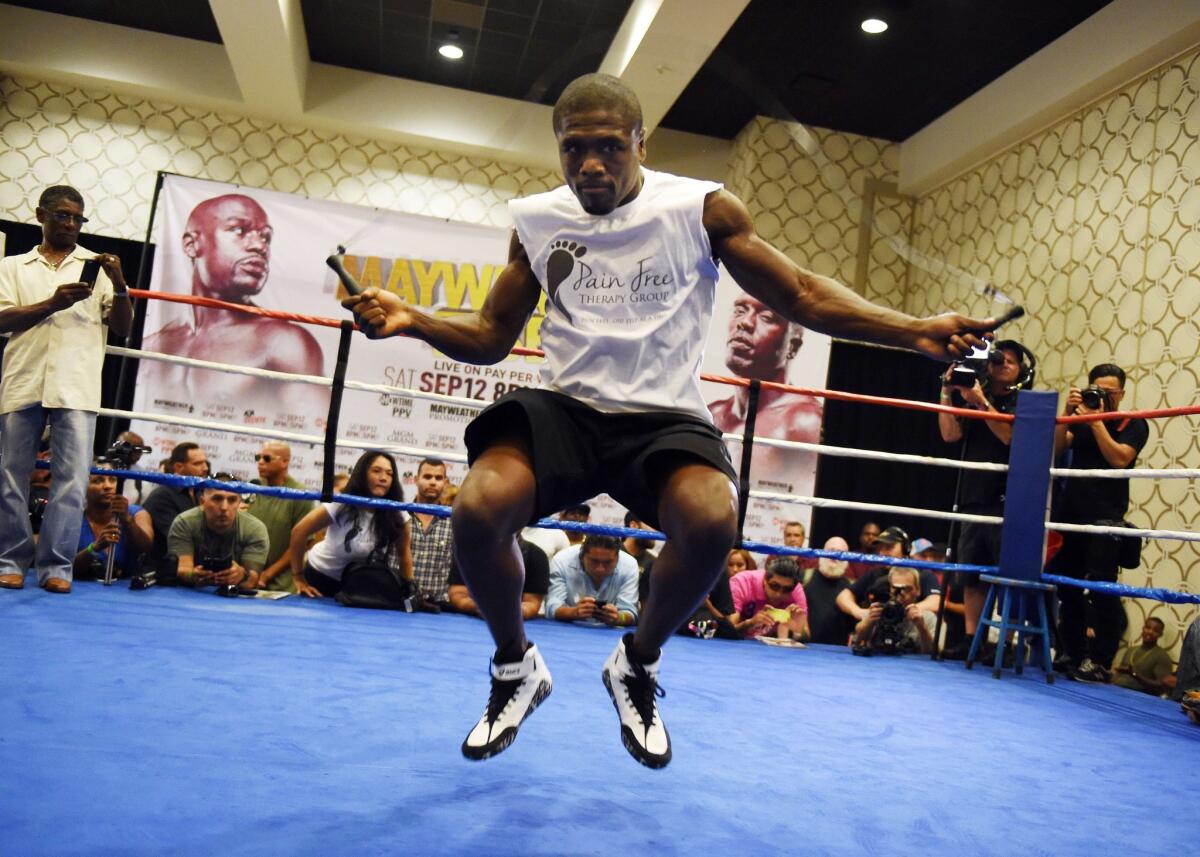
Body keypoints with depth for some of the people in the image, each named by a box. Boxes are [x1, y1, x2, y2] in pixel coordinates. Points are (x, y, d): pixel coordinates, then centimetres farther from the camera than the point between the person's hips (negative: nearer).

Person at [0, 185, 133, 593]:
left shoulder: (96, 266, 15)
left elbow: (122, 327, 9)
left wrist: (119, 285, -8)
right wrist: (52, 303, -14)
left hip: (76, 387, -1)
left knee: (71, 478, -6)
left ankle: (56, 566, -2)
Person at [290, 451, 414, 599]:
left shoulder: (397, 515, -18)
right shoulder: (341, 505, -24)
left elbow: (404, 553, -5)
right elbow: (299, 532, -18)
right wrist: (298, 578, -15)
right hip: (321, 575, -2)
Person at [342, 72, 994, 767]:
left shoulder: (702, 209, -2)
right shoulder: (537, 221, 6)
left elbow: (801, 295, 1)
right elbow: (490, 337, 12)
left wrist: (915, 332, -12)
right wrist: (411, 320, -8)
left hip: (664, 417, -1)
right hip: (565, 408, 2)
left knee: (712, 521, -34)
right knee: (479, 509, -28)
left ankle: (638, 666, 2)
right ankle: (517, 668, 6)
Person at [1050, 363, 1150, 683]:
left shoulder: (1133, 425, 4)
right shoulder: (1081, 421, 15)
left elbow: (1119, 458, -13)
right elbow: (1055, 446, 0)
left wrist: (1096, 420, -13)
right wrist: (1068, 412, -9)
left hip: (1104, 518, -5)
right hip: (1070, 513, 5)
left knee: (1101, 590, -10)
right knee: (1066, 588, 6)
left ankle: (1098, 661, -3)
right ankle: (1073, 654, 16)